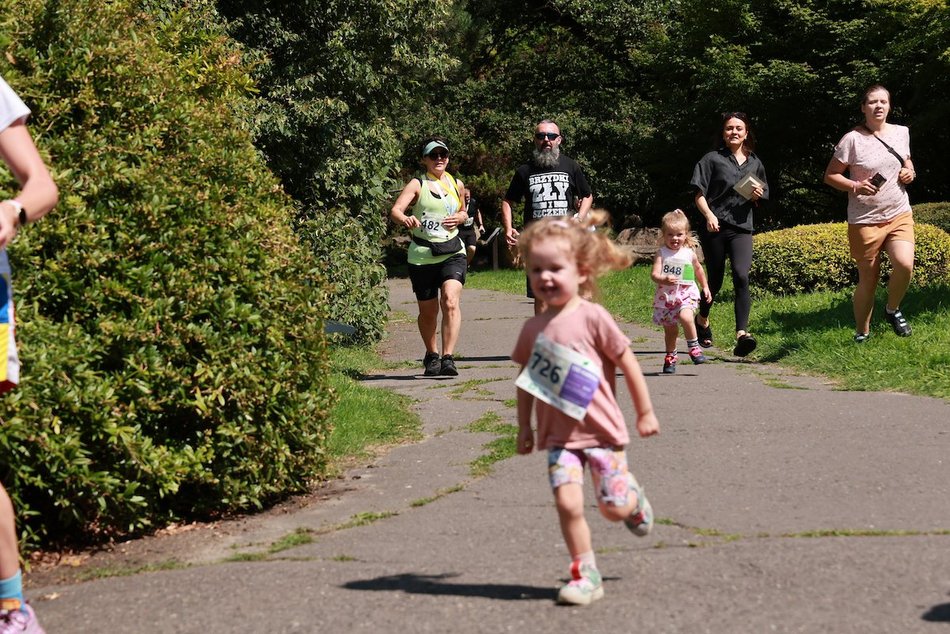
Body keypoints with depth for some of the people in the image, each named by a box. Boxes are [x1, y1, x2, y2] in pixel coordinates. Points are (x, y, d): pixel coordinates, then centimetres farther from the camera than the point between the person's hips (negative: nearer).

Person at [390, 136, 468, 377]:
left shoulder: (457, 185, 9)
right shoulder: (417, 185, -2)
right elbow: (395, 210, -16)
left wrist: (460, 218, 2)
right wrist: (405, 219, -40)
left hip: (452, 252, 1)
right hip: (422, 255, -1)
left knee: (450, 301, -22)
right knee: (428, 312, 10)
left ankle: (448, 358, -23)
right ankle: (431, 355, 34)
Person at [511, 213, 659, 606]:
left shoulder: (593, 318, -12)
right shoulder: (533, 329, 2)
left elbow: (627, 364, -5)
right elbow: (526, 381, 14)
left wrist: (645, 413, -1)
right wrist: (524, 428, 14)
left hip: (600, 430, -3)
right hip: (558, 435, 3)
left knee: (614, 508, -2)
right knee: (567, 503, -11)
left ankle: (635, 500, 34)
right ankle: (585, 573, 3)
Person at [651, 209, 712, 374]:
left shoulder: (689, 253, 2)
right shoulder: (662, 253, -4)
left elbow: (698, 270, 21)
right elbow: (654, 274, -16)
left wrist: (705, 287, 25)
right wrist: (664, 279, -36)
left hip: (687, 294, -1)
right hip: (666, 296, 1)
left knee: (686, 316, -28)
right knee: (670, 329, 10)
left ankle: (694, 347, -10)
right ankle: (670, 356, 32)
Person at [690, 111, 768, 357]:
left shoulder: (754, 163, 15)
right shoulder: (713, 159, 3)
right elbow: (699, 194, -2)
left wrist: (756, 196, -1)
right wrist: (708, 214, -19)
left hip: (741, 228, 2)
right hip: (715, 227, -2)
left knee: (741, 276, -18)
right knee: (715, 279, 8)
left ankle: (741, 333, -24)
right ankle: (702, 320, 36)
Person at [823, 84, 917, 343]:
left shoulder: (902, 133, 7)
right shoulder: (852, 139, -8)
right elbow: (830, 175, -5)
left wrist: (910, 171, 2)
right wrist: (856, 187, -21)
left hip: (899, 215, 3)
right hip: (865, 221, -3)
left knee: (905, 265, -21)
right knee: (868, 280, 3)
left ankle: (892, 310, 7)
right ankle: (862, 334, 21)